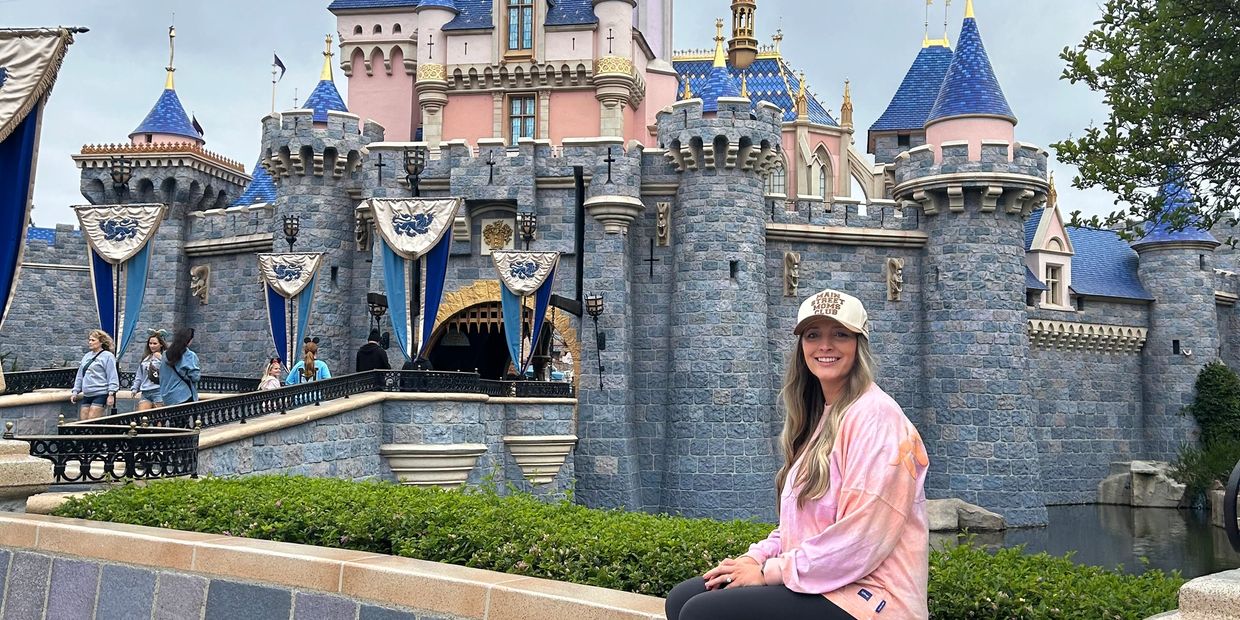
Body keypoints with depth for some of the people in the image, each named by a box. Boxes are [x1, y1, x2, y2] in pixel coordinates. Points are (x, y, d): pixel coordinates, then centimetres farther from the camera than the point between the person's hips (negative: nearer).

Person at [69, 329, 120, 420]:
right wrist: (75, 391, 15)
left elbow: (112, 377, -9)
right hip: (86, 395, 7)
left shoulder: (107, 356, -4)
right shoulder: (87, 356, 17)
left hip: (100, 394, -7)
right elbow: (80, 376, 22)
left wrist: (111, 394, -15)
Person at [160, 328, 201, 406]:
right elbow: (195, 377, -11)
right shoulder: (190, 356, -11)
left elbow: (161, 376, 12)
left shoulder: (167, 355, 6)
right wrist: (199, 372, 9)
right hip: (184, 397, -6)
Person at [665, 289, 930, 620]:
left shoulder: (874, 417, -13)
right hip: (817, 584, 9)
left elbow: (861, 536, -20)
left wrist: (770, 571, -14)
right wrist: (756, 557, 1)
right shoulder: (821, 418, 16)